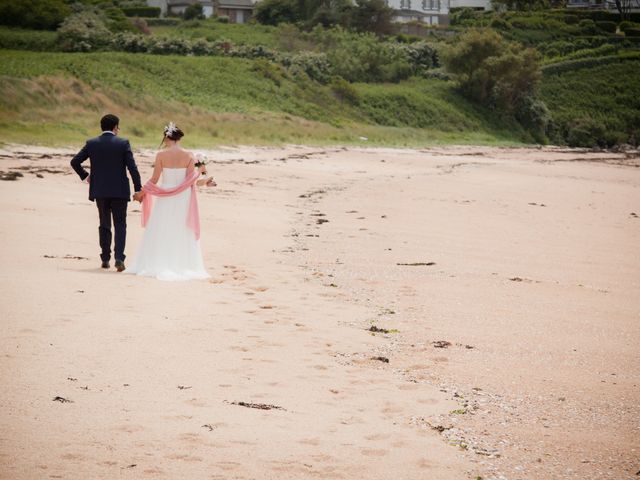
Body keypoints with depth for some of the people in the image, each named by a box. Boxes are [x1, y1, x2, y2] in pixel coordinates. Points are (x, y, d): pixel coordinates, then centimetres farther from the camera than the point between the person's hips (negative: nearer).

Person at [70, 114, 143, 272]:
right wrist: (138, 189, -6)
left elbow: (75, 161, 0)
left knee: (104, 225, 16)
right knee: (120, 225, 3)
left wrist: (84, 175, 15)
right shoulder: (123, 143, -6)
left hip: (99, 191, 2)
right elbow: (132, 167, -10)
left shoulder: (91, 144, 1)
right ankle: (119, 258, -14)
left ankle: (105, 259, 17)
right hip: (120, 191, -2)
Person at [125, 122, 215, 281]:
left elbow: (154, 180, -6)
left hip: (165, 199, -1)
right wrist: (200, 171, 10)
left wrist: (142, 192, 8)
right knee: (182, 234, 9)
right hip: (183, 199, 1)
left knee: (160, 233, 9)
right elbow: (190, 181, -8)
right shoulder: (189, 156, -5)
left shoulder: (161, 155, -9)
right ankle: (182, 266, 9)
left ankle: (158, 266, 10)